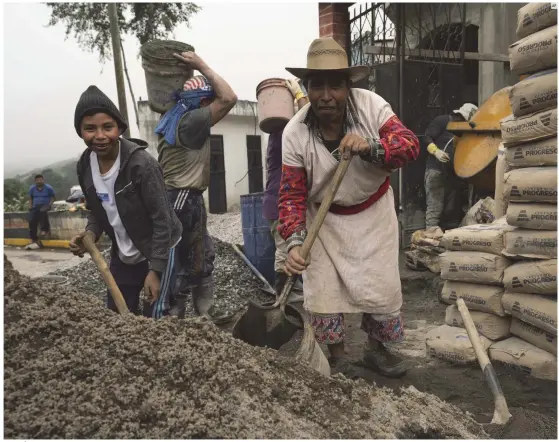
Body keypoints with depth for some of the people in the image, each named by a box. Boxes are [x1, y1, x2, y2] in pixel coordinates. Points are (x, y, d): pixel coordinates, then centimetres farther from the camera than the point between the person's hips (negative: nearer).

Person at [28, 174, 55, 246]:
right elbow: (30, 199, 21)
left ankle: (45, 229, -21)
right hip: (35, 207, 4)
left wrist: (49, 205, -9)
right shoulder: (32, 188, 10)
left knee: (43, 211, -38)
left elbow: (52, 198, 6)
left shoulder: (48, 188, 0)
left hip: (45, 206, -4)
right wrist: (30, 207, 7)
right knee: (32, 221, -12)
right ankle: (34, 239, -1)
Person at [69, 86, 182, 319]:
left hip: (159, 252, -6)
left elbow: (162, 219, -22)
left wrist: (155, 270, -21)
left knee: (153, 319, -1)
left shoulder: (141, 163, -25)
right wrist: (90, 234, -12)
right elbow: (96, 209, 10)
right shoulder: (85, 165, -5)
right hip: (122, 256, 7)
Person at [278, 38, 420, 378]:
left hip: (373, 211, 1)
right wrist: (294, 241, -31)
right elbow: (292, 195, -17)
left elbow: (410, 144, -21)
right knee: (324, 289, -1)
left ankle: (377, 349, 32)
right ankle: (338, 357, 24)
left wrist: (371, 147, -41)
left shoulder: (371, 104, -17)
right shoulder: (295, 134, -19)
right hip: (325, 218, -1)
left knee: (381, 284, 5)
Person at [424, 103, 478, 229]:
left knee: (450, 209, 8)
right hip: (436, 170, -8)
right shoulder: (443, 121, -2)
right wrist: (436, 151, -20)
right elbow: (427, 137, -7)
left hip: (454, 173, 8)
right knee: (434, 208, -13)